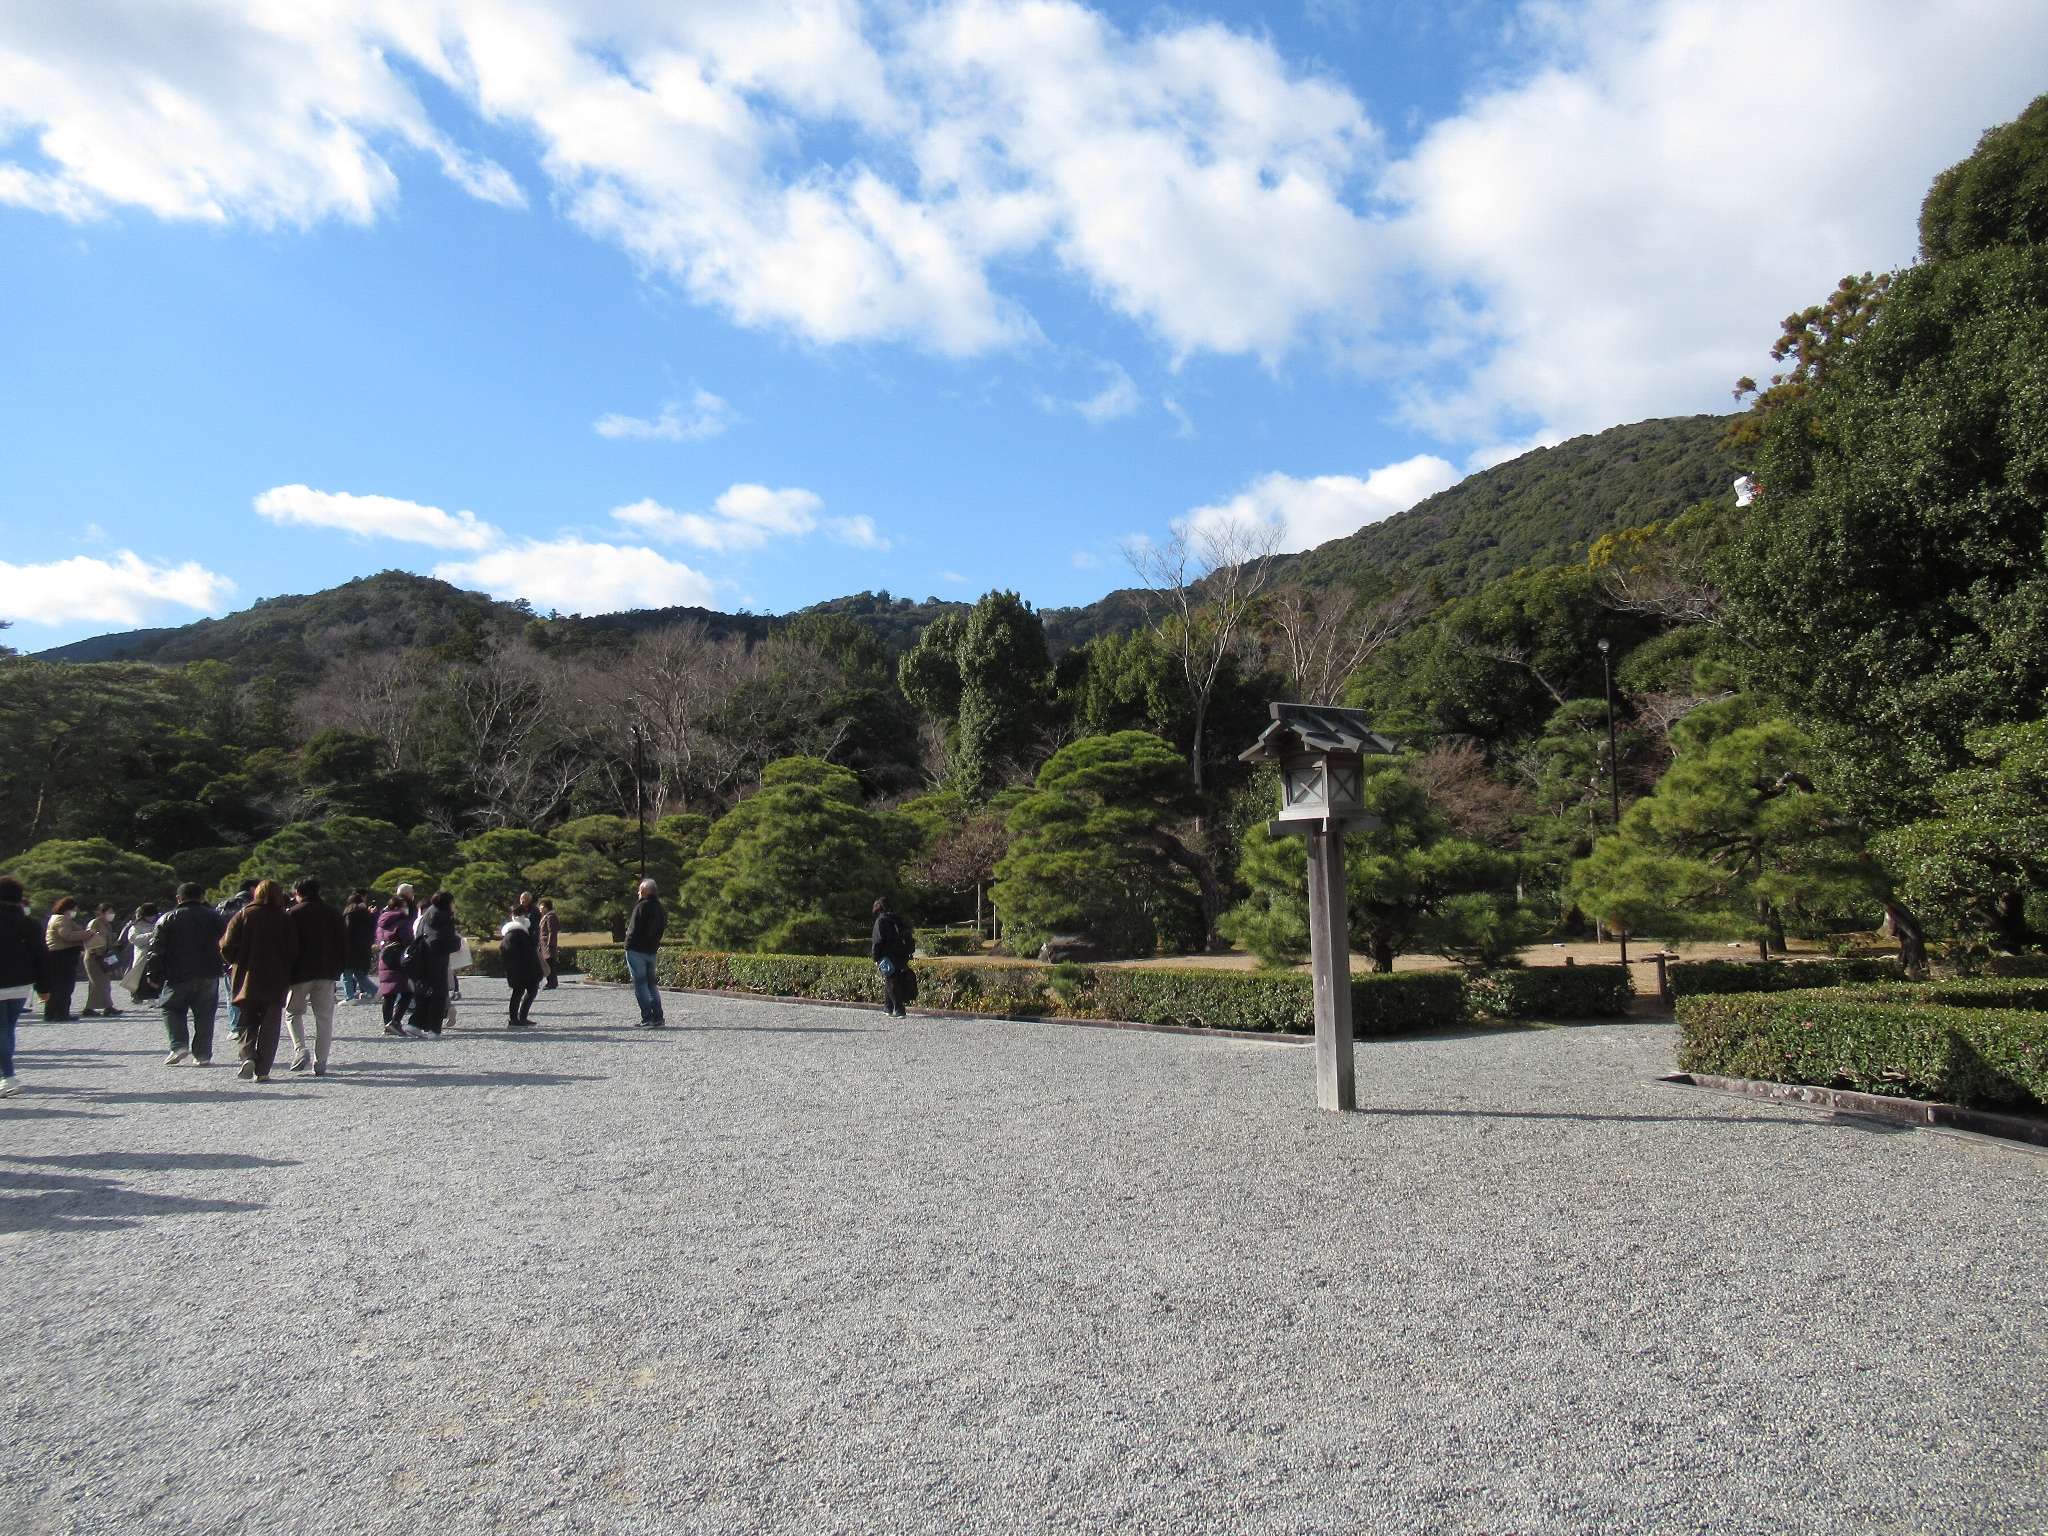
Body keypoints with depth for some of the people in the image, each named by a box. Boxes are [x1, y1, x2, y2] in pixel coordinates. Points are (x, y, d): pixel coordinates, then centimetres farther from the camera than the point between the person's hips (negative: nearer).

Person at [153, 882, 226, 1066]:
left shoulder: (167, 919, 1)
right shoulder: (214, 917, 5)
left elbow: (156, 949, -1)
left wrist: (154, 973, 4)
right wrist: (228, 967, 14)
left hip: (178, 976, -1)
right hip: (208, 976, 1)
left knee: (172, 1009, 14)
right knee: (204, 1015, 6)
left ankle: (179, 1045, -4)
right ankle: (202, 1055, 5)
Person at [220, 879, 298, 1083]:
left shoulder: (243, 916, -2)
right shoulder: (285, 920, -2)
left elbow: (227, 947, -5)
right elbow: (293, 952, -3)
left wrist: (237, 963, 14)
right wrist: (286, 975, 11)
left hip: (246, 981, 1)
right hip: (276, 982, 0)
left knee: (247, 1022, 14)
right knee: (270, 1025, 6)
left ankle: (248, 1056, -10)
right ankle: (262, 1071, 1)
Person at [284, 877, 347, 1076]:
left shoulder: (294, 913, -5)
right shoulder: (334, 914, 7)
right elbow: (344, 945, 8)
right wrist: (337, 968, 16)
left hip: (300, 972, -3)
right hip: (327, 973, 3)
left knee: (292, 1013, 15)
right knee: (324, 1019, 7)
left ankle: (300, 1050, -5)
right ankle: (320, 1064, 6)